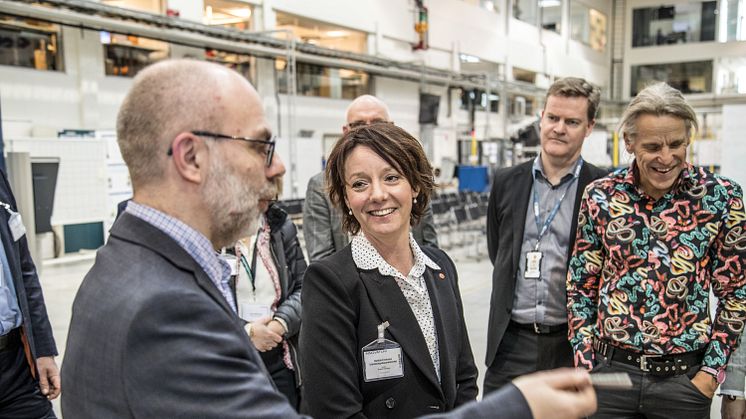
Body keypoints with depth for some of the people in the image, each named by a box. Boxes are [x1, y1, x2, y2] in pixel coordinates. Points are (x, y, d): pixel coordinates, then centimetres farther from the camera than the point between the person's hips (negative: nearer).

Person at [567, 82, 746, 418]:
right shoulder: (600, 196, -4)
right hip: (610, 369, 1)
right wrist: (584, 365, -1)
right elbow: (581, 287, 3)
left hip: (685, 378, 0)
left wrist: (711, 372, -3)